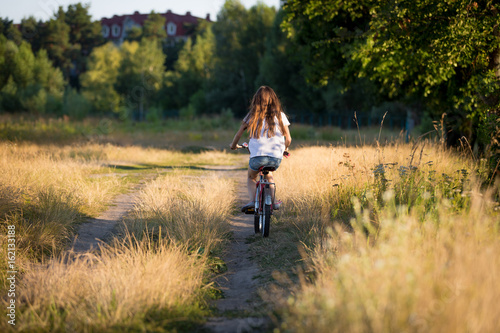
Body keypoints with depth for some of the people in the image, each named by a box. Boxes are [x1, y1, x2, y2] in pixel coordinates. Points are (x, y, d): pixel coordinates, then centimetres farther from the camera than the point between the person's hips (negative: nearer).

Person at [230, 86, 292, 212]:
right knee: (269, 176, 33)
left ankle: (252, 201, 2)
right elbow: (288, 139, 7)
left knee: (251, 178, 25)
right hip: (276, 158, 2)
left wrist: (233, 145, 27)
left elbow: (239, 133, 7)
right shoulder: (280, 115, 7)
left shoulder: (252, 116, 6)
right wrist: (284, 150, 27)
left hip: (257, 156, -2)